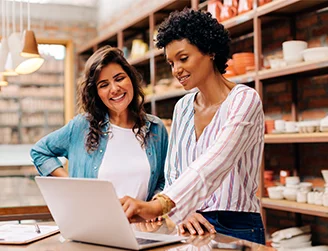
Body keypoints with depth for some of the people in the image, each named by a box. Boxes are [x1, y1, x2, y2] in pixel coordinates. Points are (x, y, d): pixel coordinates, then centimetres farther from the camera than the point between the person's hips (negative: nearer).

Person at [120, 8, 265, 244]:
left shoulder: (244, 100, -10)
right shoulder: (183, 108, 8)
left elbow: (214, 162, -26)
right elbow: (172, 173, 10)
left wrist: (159, 205, -39)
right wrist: (181, 211, -10)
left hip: (236, 229, -4)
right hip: (191, 227, 4)